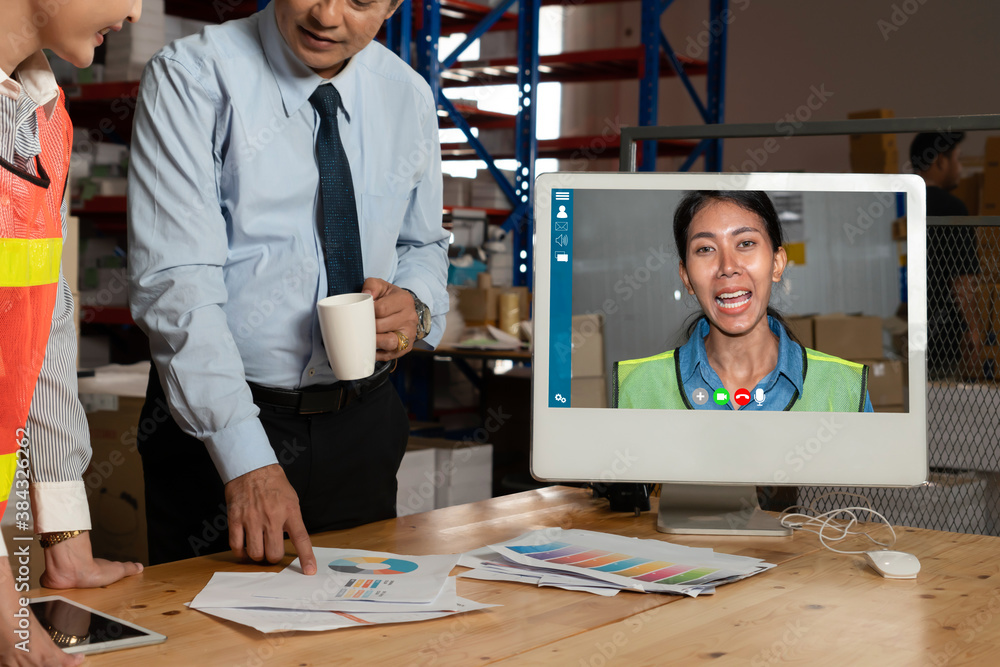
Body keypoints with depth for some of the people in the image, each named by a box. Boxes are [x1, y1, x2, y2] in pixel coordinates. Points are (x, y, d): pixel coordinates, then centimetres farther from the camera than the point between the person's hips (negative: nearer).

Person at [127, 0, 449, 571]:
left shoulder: (409, 96, 5)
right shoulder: (193, 78, -11)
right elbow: (176, 282, -20)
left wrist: (417, 307, -7)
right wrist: (245, 458, -28)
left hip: (364, 423, 4)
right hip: (215, 425, -4)